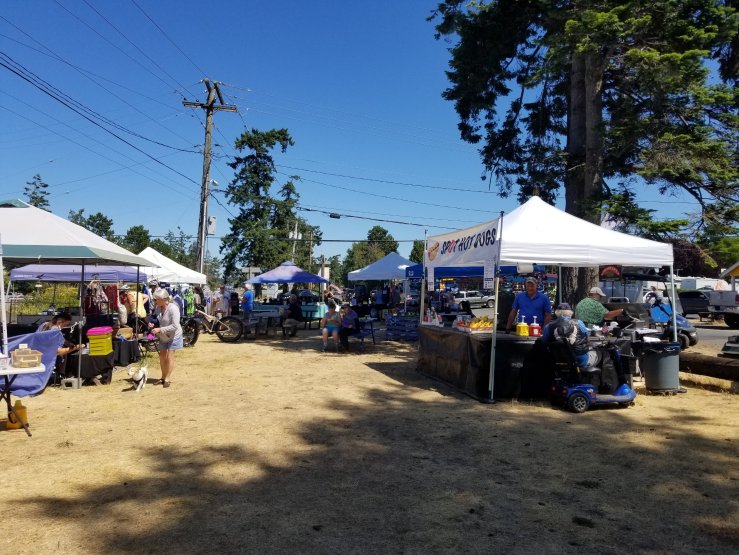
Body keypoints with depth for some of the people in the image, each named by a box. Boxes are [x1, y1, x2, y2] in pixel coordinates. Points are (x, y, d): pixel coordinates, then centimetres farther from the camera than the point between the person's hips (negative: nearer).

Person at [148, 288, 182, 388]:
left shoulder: (173, 309, -27)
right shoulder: (158, 308, -7)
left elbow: (174, 326, -31)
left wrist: (159, 329, -33)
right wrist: (152, 324, -10)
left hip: (173, 336, -7)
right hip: (163, 337, 7)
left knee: (169, 356, -6)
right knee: (162, 356, 11)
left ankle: (167, 379, 2)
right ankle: (163, 377, 25)